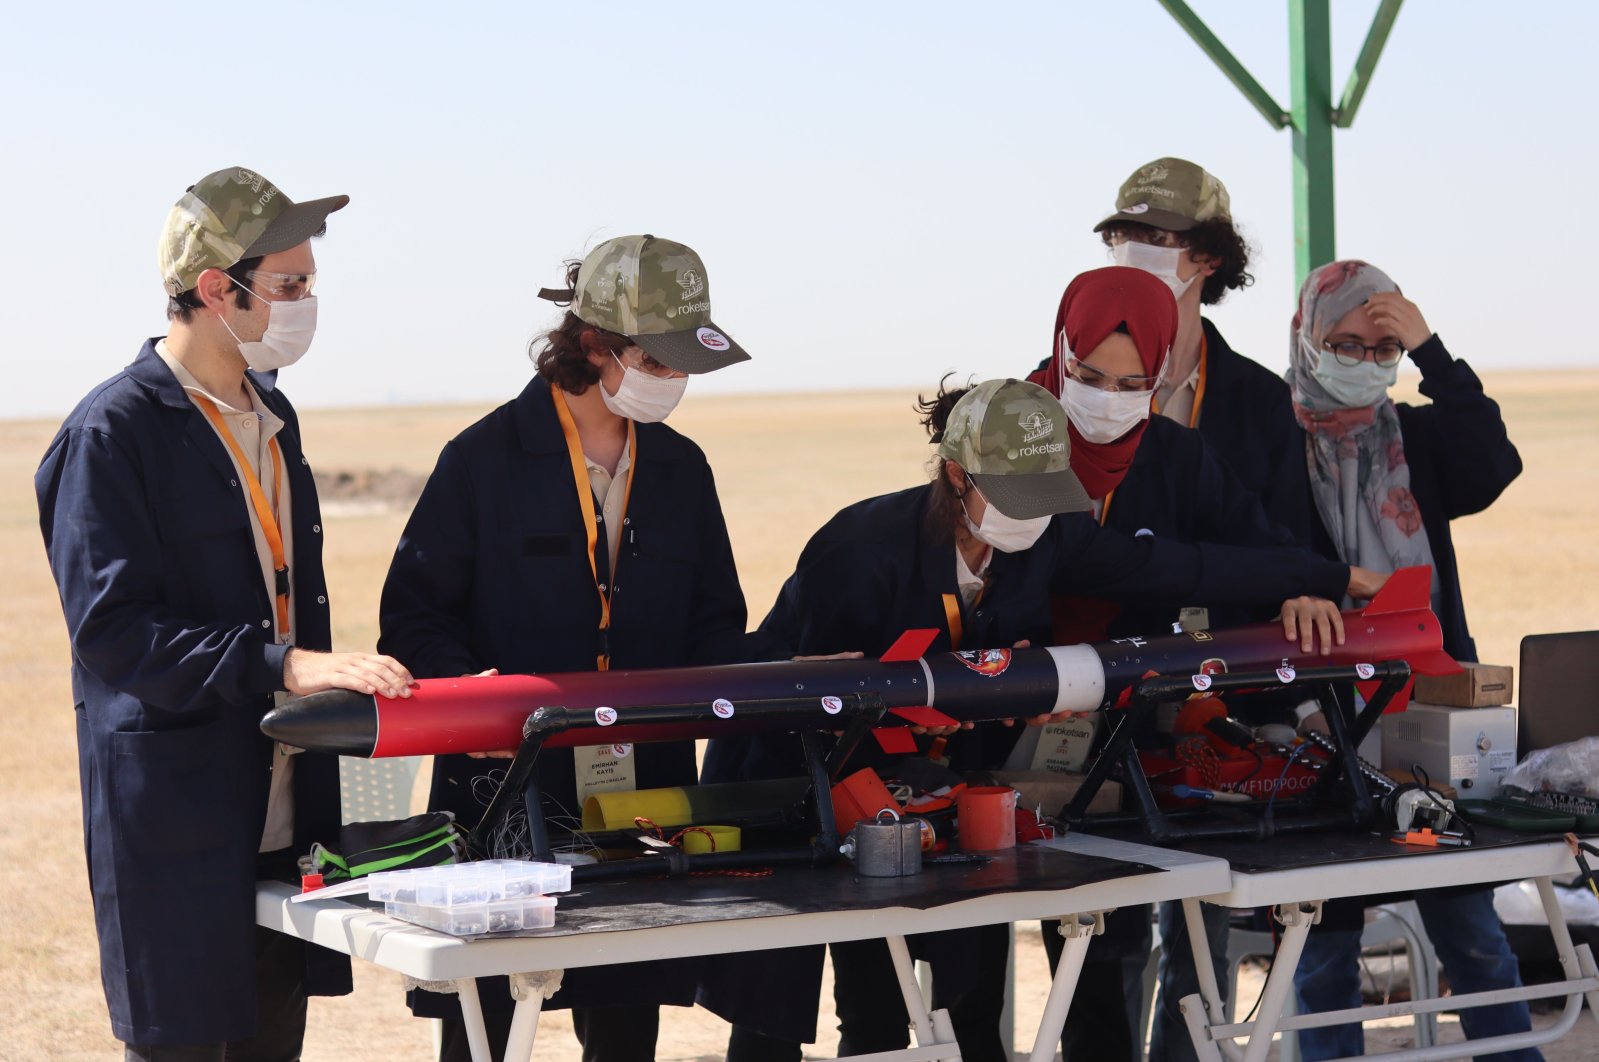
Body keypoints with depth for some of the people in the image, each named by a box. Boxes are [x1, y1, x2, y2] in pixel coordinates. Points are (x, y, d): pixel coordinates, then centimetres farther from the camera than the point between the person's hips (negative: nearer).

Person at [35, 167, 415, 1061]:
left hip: (283, 810, 8)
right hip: (177, 817, -8)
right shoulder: (113, 432, -12)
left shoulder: (271, 416, 15)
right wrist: (284, 666, -28)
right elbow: (113, 631, -20)